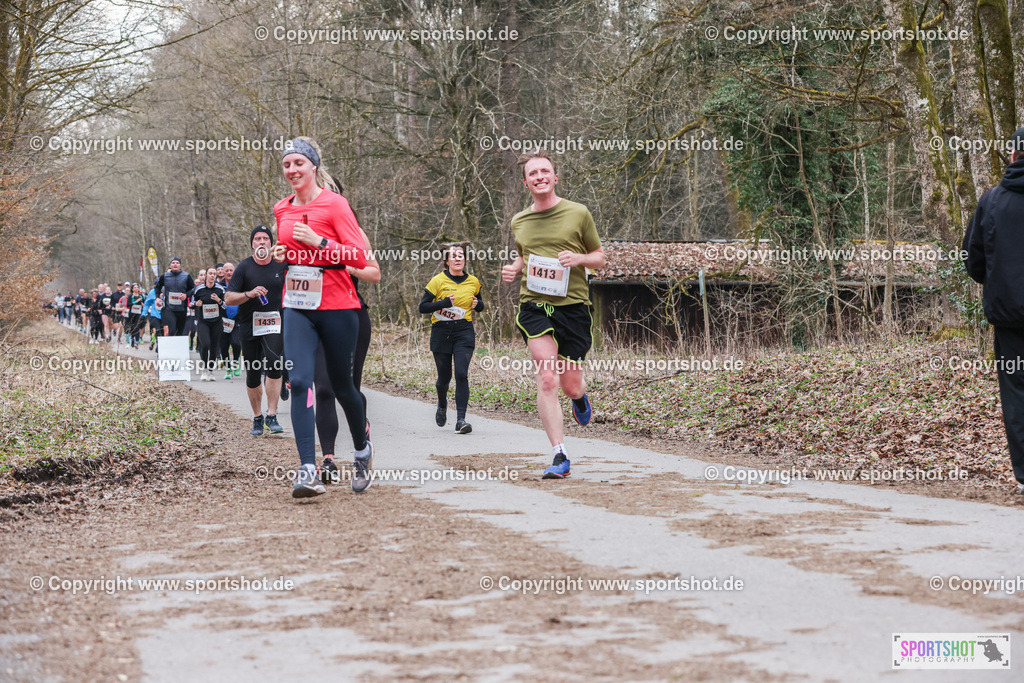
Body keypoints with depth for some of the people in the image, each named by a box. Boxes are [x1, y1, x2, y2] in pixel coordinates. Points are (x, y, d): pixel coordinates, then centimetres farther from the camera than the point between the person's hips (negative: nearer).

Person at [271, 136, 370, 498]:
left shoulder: (335, 204, -7)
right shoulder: (282, 209, 10)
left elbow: (359, 257, -11)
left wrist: (318, 242, -20)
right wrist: (281, 254, 5)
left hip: (336, 305, -4)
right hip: (297, 307, 4)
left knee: (341, 385, 8)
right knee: (299, 381, -14)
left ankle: (362, 451, 35)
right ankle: (308, 470, -18)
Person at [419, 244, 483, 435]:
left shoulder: (473, 282, 7)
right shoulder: (438, 281, -3)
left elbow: (480, 305, 23)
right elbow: (422, 307, -4)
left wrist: (477, 304, -1)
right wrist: (444, 303, -17)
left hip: (464, 332, 1)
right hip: (441, 332, -1)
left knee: (461, 374, -16)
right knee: (444, 377, 6)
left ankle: (460, 420, -18)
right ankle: (442, 405, 41)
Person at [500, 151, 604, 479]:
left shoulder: (578, 214, 2)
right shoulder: (519, 222, 11)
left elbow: (599, 257, 10)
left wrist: (578, 258, -11)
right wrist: (514, 268, 6)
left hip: (573, 305, -1)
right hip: (533, 305, 1)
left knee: (570, 385, 6)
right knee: (547, 379, -16)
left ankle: (580, 397, 46)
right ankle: (559, 456, -13)